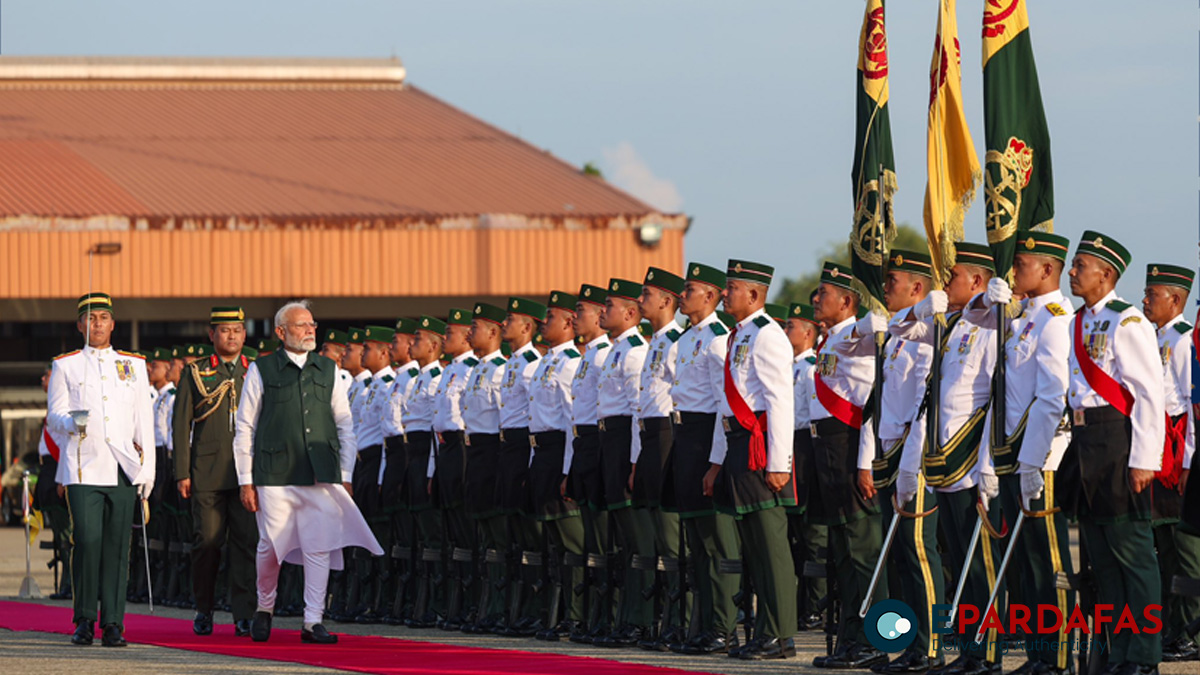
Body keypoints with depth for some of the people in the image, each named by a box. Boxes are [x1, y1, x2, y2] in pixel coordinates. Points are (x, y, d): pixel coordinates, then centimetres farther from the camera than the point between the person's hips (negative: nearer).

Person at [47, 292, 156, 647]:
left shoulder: (134, 365, 15)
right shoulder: (65, 366, 9)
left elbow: (144, 421, 14)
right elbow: (54, 416, 5)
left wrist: (148, 469, 7)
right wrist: (73, 422, -18)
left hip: (123, 470, 2)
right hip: (83, 468, -2)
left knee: (117, 546, -1)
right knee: (87, 541, -10)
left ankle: (113, 623, 3)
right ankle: (85, 621, 1)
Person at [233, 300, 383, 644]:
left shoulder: (328, 370, 12)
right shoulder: (261, 371, 4)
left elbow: (345, 425, 15)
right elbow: (244, 428, 4)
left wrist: (345, 475, 9)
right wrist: (246, 481, 0)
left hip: (321, 474, 2)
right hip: (275, 474, -2)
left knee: (319, 547, -5)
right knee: (272, 547, 1)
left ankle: (313, 622, -1)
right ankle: (264, 608, 24)